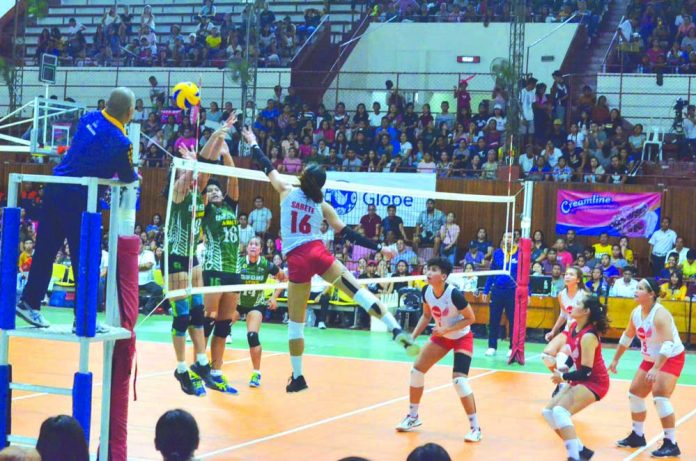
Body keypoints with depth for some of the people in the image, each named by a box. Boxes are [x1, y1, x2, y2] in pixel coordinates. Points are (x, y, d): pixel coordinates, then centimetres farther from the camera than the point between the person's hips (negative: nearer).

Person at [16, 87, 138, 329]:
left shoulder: (90, 118, 3)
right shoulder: (121, 143, -16)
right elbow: (128, 178, -2)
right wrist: (136, 175, 22)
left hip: (55, 189, 7)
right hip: (78, 200, -7)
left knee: (45, 251, 14)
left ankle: (29, 303, 20)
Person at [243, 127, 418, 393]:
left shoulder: (287, 192, 6)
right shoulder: (323, 206, 8)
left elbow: (267, 167, 18)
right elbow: (347, 234, 8)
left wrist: (253, 144, 35)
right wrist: (378, 248, 13)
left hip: (296, 259, 0)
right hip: (318, 253, 0)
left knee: (296, 321, 6)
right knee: (358, 291, -7)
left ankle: (297, 377, 12)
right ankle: (397, 331, -25)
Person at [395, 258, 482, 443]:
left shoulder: (454, 294, -31)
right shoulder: (426, 291, -13)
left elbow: (471, 318, -22)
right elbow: (426, 315, 4)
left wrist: (446, 329, -29)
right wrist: (413, 336, -7)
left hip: (462, 338, -7)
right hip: (441, 337, 7)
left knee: (459, 380, -21)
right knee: (416, 370, 2)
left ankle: (475, 428, -10)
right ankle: (413, 417, 21)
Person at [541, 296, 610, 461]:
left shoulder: (588, 336, -26)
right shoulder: (573, 327, 0)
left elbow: (586, 371, -25)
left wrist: (563, 377, -13)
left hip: (594, 382, -10)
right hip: (580, 380, 10)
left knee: (560, 411, -26)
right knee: (548, 412, 6)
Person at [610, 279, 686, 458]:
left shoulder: (660, 314, -28)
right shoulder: (636, 313, -3)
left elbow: (668, 344, -36)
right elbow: (627, 337, 14)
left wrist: (656, 369, -42)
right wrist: (615, 360, 16)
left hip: (671, 358, -9)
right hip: (650, 359, 9)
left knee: (660, 397, -23)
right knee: (634, 394, 12)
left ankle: (671, 444, -16)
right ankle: (638, 436, 29)